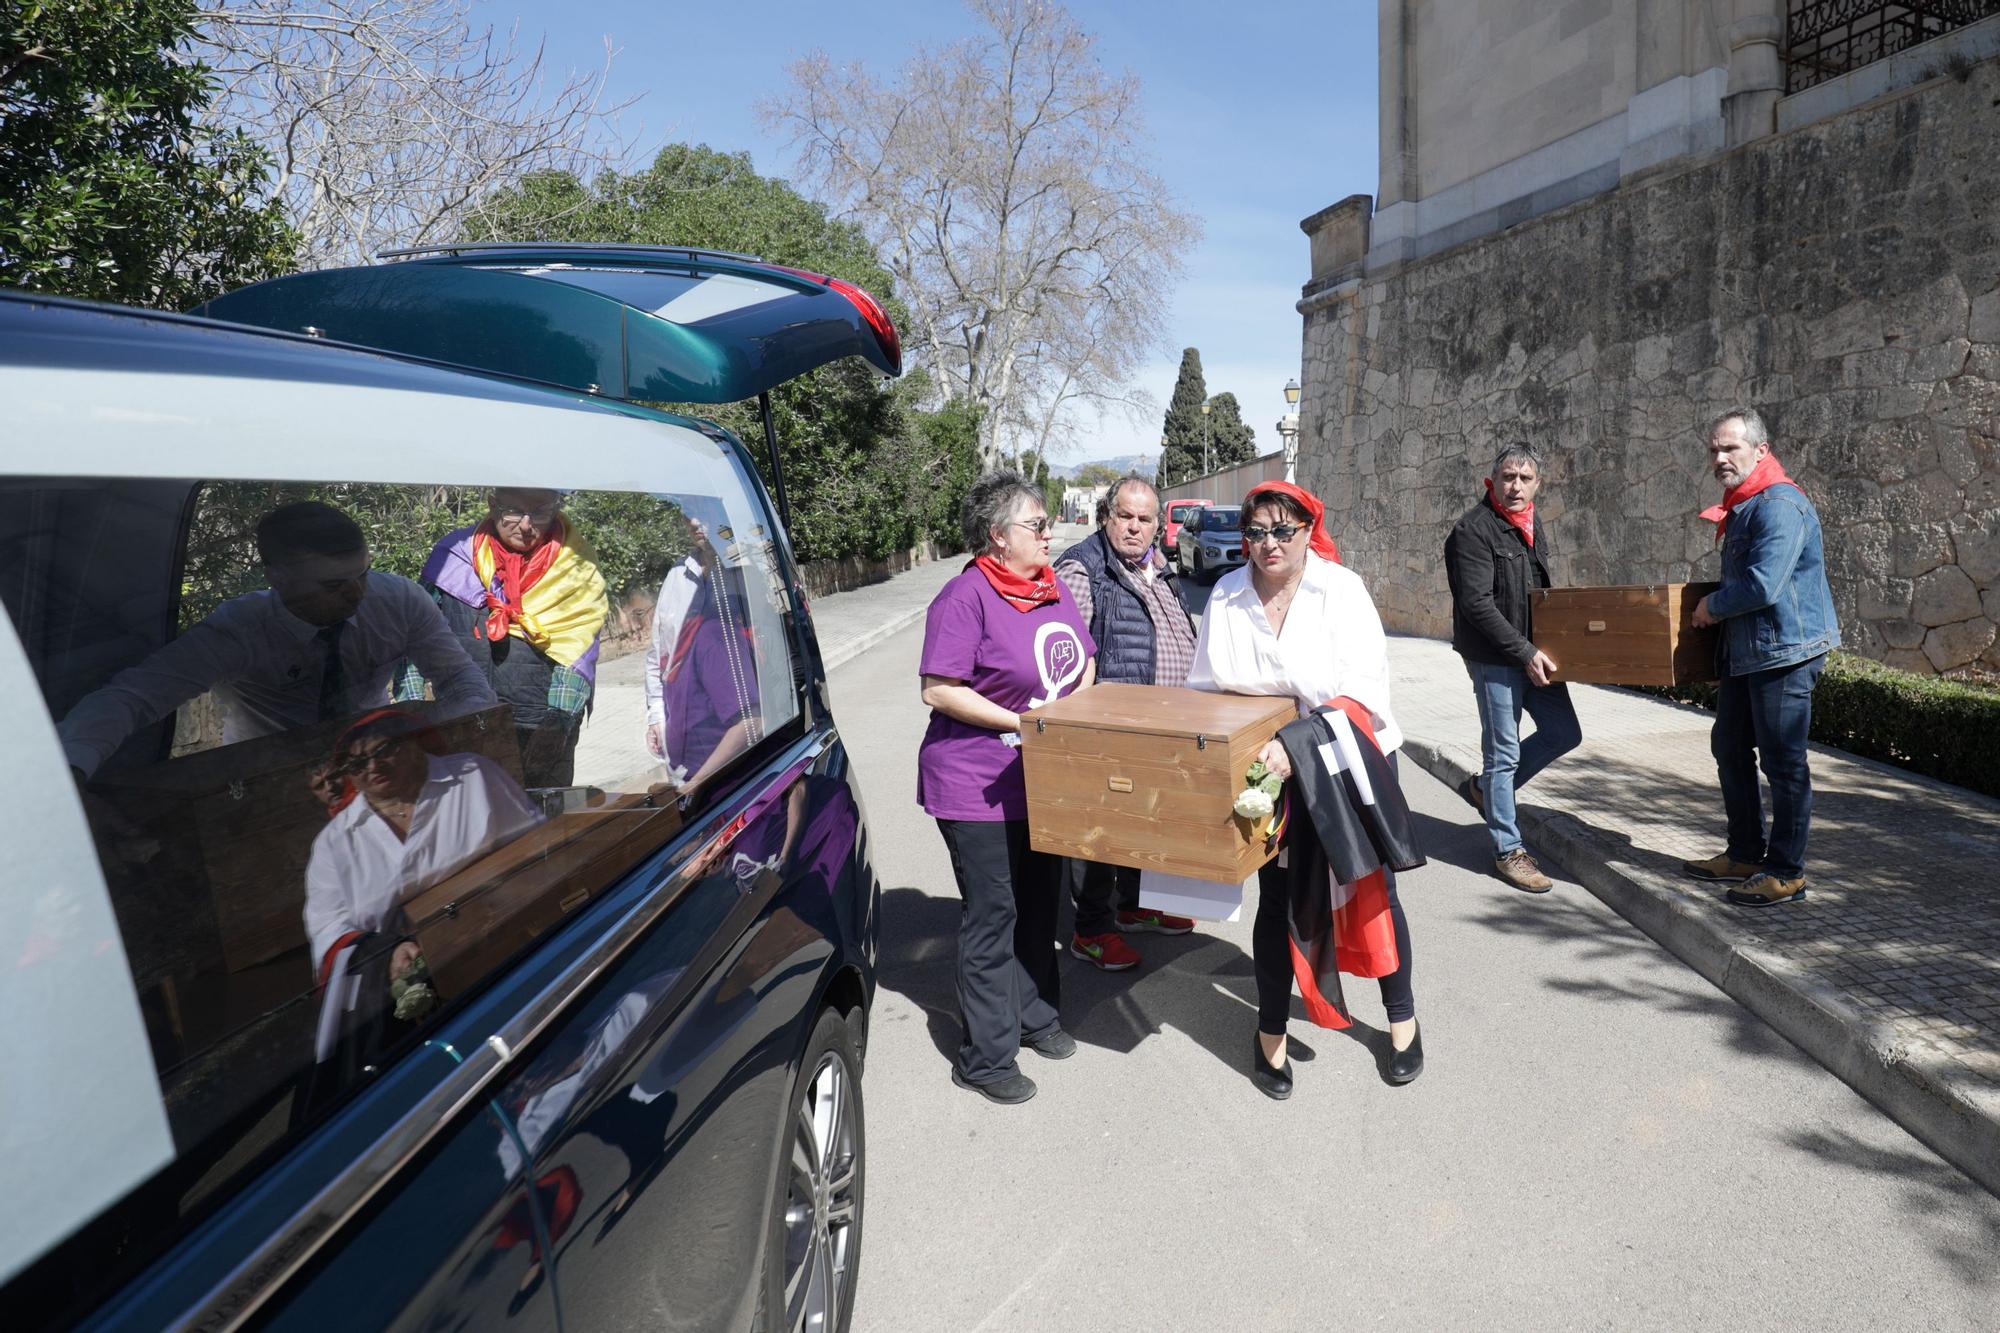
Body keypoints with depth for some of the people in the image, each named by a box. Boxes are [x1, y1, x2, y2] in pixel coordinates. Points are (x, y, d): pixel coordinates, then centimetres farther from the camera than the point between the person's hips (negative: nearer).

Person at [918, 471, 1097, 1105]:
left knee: (1039, 905, 20)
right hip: (979, 787, -8)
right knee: (992, 916, 1)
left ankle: (1035, 1016, 39)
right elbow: (938, 690, -22)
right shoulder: (966, 596, -17)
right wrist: (1023, 723, -23)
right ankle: (986, 1057, 14)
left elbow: (1083, 661, 18)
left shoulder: (1053, 588, 7)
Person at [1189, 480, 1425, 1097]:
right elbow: (1206, 688, 2)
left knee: (1373, 891, 10)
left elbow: (1362, 687, -21)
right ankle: (1270, 1032, 25)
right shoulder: (1227, 596, -5)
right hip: (1272, 771, 2)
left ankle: (1402, 1018, 33)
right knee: (1278, 898, 8)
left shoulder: (1340, 588, -14)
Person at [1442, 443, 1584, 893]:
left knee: (1563, 733, 11)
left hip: (1532, 654, 8)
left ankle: (1484, 788, 26)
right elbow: (1477, 603, -20)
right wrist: (1525, 652, -21)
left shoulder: (1534, 526, 13)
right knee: (1504, 751, -1)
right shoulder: (1473, 529, -14)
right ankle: (1508, 852, 10)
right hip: (1494, 658, -8)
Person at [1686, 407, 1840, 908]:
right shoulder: (1742, 507, 14)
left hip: (1784, 652, -11)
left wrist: (1713, 606, -11)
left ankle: (1787, 873, 9)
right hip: (1744, 654, 11)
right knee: (1731, 749, 18)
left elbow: (1762, 586, -26)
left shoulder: (1780, 505, -18)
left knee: (1784, 763, -2)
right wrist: (1718, 607, 13)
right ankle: (1746, 854, 30)